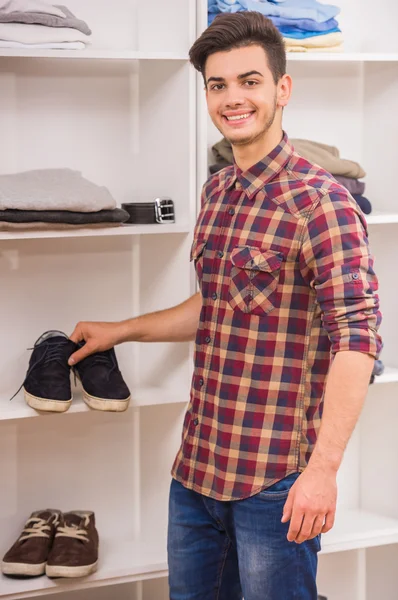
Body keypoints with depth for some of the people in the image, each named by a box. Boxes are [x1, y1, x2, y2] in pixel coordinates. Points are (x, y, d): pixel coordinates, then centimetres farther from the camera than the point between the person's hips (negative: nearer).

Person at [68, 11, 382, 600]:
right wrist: (121, 331, 27)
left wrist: (323, 469, -25)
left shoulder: (320, 200, -14)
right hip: (198, 463, 8)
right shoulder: (217, 191, 11)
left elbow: (356, 337, -20)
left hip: (275, 478, -8)